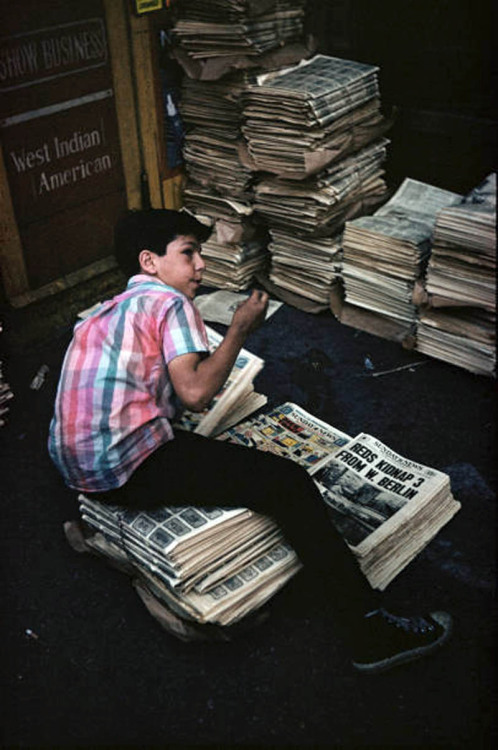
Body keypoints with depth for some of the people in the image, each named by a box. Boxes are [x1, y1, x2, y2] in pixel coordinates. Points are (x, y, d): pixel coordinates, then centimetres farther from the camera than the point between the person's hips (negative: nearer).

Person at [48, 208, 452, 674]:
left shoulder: (103, 313, 20)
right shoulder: (169, 303, -7)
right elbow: (194, 391, -20)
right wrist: (240, 328, -7)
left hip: (75, 467, 10)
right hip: (129, 468, -10)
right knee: (287, 484, -11)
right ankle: (369, 633, -5)